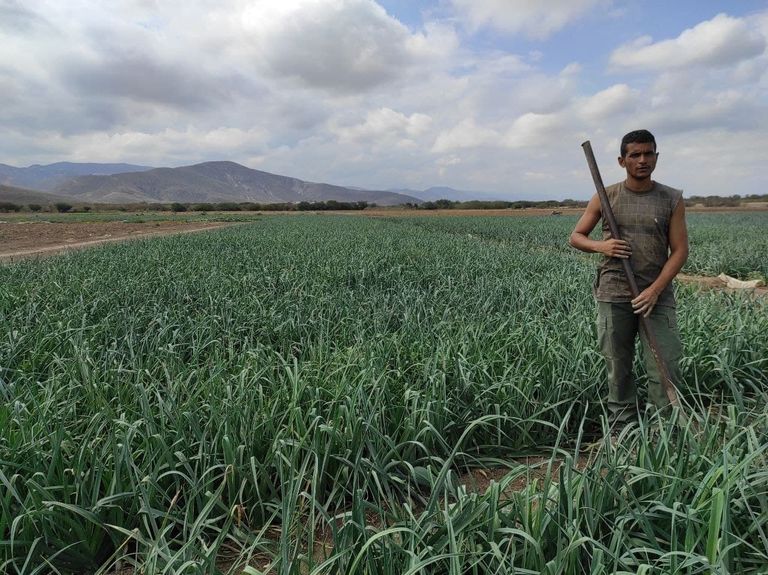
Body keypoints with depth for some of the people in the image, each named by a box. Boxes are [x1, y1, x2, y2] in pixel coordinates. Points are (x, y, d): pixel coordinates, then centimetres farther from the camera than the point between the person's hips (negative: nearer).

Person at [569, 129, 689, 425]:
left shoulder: (672, 199, 3)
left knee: (666, 369, -2)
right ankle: (622, 430, 20)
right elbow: (576, 237, 10)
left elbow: (679, 250, -1)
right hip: (613, 295, 0)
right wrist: (601, 246, -12)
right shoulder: (605, 197, 3)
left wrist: (654, 290, -13)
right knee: (618, 369, 7)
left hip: (658, 296, 0)